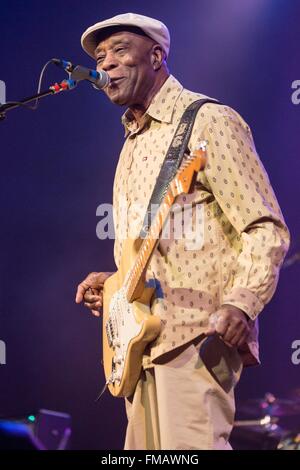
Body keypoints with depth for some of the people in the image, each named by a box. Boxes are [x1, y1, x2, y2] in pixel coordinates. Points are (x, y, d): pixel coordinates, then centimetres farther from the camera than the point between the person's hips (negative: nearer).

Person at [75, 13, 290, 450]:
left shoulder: (208, 121, -4)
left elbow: (265, 229, -10)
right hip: (145, 339, 9)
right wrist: (114, 285, 13)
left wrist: (240, 304, -24)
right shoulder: (134, 142, 22)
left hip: (197, 334, -9)